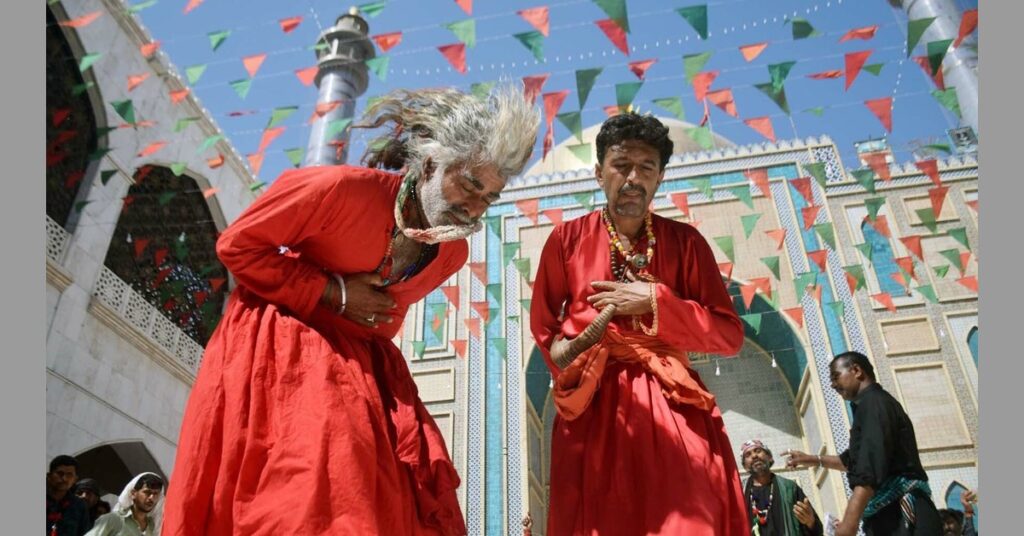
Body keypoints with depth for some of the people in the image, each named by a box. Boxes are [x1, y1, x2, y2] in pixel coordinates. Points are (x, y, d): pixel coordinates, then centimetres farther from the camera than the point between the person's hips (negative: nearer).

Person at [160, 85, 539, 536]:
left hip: (363, 369, 6)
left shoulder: (453, 255, -1)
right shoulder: (344, 189, -22)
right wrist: (334, 294, -18)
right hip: (280, 352, -5)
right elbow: (236, 246, -13)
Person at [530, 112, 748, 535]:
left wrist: (653, 300, -8)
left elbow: (729, 334, 2)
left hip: (671, 401, 1)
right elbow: (542, 326, 10)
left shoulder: (685, 241, 7)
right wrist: (568, 359, -9)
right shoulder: (567, 239, 6)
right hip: (593, 406, 0)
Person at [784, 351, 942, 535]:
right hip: (893, 513, 11)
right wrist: (816, 460, 36)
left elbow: (871, 463, -25)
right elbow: (856, 459, 38)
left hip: (901, 513, -11)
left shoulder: (872, 402, -9)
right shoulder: (875, 402, 24)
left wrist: (850, 521, -32)